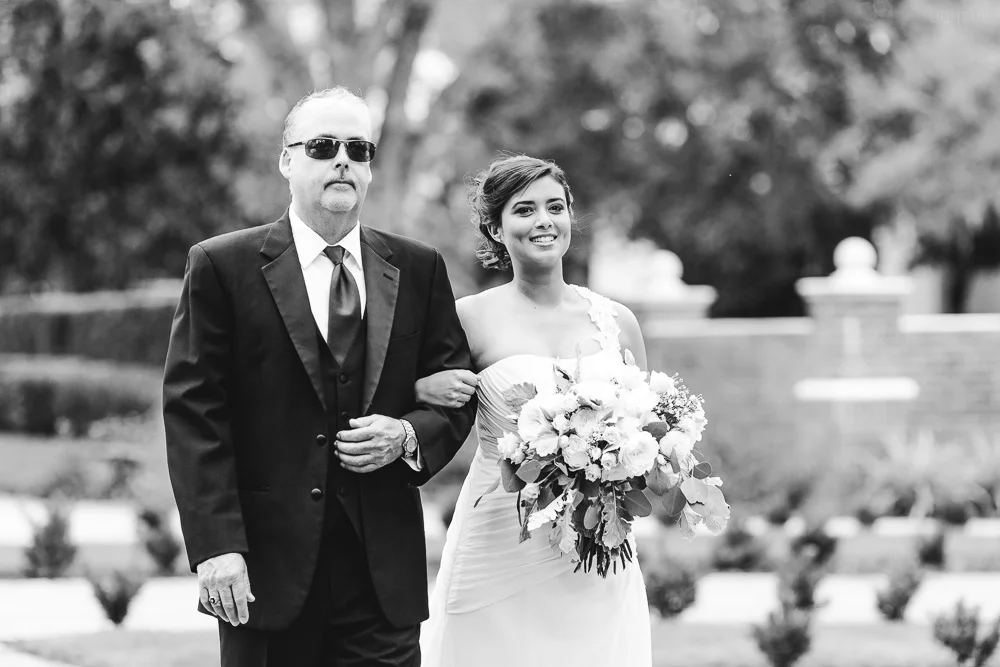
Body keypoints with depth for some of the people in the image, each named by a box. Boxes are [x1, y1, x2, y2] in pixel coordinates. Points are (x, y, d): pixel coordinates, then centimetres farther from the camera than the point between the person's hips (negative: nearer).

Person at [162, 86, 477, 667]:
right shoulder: (221, 266, 0)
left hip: (385, 573, 2)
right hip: (267, 567, -2)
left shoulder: (419, 269, 10)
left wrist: (408, 436, -8)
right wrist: (216, 547, -14)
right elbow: (193, 413, -5)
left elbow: (456, 391, 15)